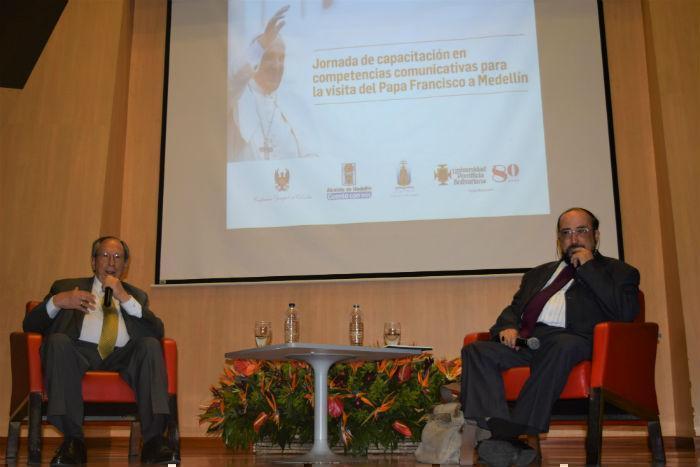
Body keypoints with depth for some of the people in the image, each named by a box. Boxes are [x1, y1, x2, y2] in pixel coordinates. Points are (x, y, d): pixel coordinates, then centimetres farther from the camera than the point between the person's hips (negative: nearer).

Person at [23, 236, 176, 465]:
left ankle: (154, 440, -36)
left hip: (122, 359, 1)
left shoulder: (136, 296, 26)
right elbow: (30, 325, 14)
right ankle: (72, 440, -33)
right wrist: (57, 301, -6)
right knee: (58, 340, -31)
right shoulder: (66, 286, 25)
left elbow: (158, 332, 8)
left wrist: (125, 298, -1)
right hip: (79, 354, -1)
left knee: (150, 344, -28)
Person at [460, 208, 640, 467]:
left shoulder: (618, 271, 19)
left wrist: (588, 268, 1)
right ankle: (502, 444, -37)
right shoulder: (539, 273, 33)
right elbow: (513, 308, 27)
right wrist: (509, 327, 3)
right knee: (476, 351, -22)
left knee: (563, 346, -39)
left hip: (570, 340, -5)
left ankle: (513, 433, -37)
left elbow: (626, 312, -1)